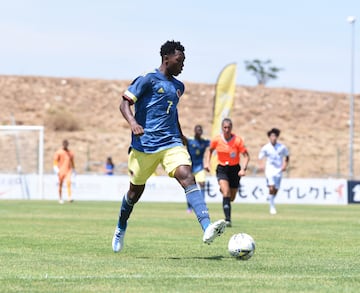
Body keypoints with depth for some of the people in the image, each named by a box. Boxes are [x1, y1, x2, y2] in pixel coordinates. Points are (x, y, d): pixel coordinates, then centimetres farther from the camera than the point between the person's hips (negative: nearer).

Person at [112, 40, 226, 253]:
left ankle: (207, 229, -37)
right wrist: (133, 123, -27)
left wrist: (180, 135, 27)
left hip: (171, 143, 4)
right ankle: (121, 228, 39)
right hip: (144, 144, -4)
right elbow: (125, 103, -10)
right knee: (136, 190, 10)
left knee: (187, 176, -20)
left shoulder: (178, 86, 16)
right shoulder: (148, 80, -6)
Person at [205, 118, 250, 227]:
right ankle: (228, 219, -24)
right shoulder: (216, 140, -8)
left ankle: (223, 190, 47)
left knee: (232, 198, 9)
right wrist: (207, 162, -1)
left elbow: (246, 156, -11)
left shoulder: (238, 140, -14)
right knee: (226, 193, -22)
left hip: (235, 169, 1)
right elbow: (210, 150, 13)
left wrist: (243, 169, -24)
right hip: (221, 168, -1)